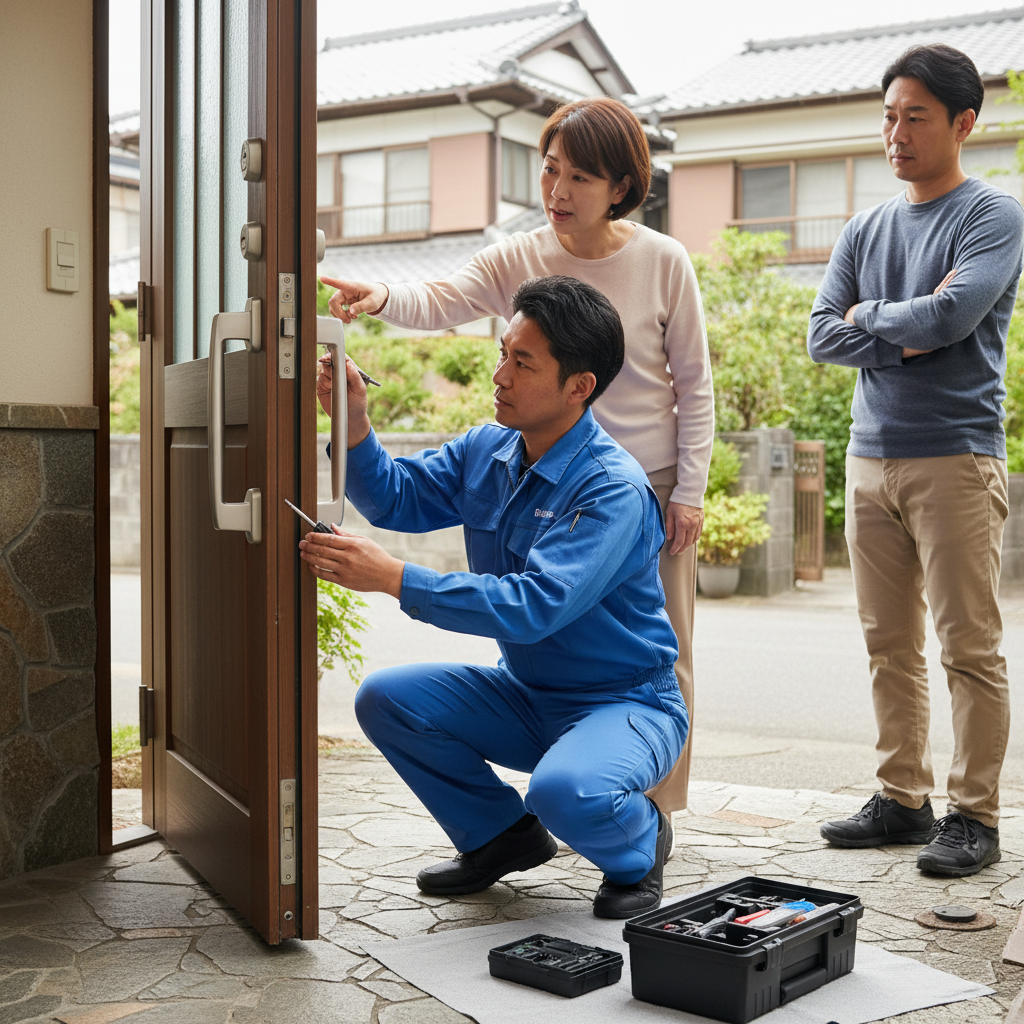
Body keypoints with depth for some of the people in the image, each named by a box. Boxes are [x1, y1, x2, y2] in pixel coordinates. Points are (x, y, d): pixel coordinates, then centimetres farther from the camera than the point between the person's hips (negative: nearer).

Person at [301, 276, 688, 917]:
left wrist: (393, 578, -40)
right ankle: (504, 835, 13)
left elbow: (535, 607, -35)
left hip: (628, 704, -7)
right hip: (528, 697, 7)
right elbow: (395, 497, 6)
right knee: (386, 698, -9)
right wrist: (354, 422, -14)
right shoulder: (486, 451, -1)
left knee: (566, 790, -37)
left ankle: (639, 845, 3)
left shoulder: (613, 491, -26)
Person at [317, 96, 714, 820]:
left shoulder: (663, 262, -7)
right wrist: (383, 297, -42)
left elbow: (694, 384, -3)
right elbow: (441, 304, -20)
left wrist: (689, 490, -6)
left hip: (654, 484, -2)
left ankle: (653, 809, 18)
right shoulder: (519, 260, -4)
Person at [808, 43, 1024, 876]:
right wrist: (906, 338, -6)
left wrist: (869, 316, 0)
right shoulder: (864, 231, 17)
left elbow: (951, 314, -16)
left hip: (957, 456, -6)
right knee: (889, 644, 8)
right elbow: (823, 337, 7)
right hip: (872, 456, 6)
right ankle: (902, 800, 16)